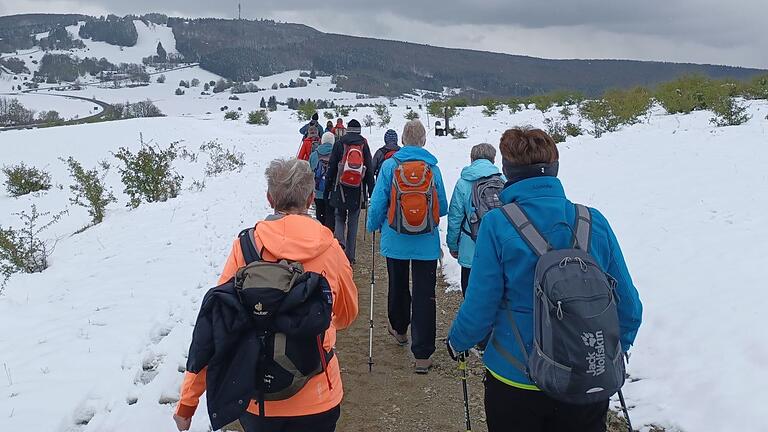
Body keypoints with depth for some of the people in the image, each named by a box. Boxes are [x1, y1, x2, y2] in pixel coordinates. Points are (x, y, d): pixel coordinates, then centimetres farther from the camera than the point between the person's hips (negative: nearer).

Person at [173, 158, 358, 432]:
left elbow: (215, 326, -9)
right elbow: (346, 316, 9)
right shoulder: (331, 250, -8)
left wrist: (187, 402, -1)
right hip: (316, 400, 0)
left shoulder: (245, 246, -10)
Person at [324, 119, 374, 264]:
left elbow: (331, 168, 1)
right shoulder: (364, 144, 2)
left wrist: (327, 189, 8)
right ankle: (350, 256, 10)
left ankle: (339, 238, -13)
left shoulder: (339, 143, -1)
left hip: (340, 189, -1)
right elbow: (369, 170, 2)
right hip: (358, 192, 1)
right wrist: (371, 191, 7)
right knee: (353, 222, 8)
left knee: (340, 218, 16)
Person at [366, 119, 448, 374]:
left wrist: (372, 226, 13)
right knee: (424, 295, 2)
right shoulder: (433, 168, -4)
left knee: (398, 287, 21)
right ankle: (423, 355, 1)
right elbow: (442, 208, 4)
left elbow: (377, 202, -5)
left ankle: (399, 330, 44)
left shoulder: (389, 165, -6)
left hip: (395, 241, 1)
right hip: (426, 244, -1)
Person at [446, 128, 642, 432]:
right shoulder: (594, 222, -7)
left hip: (515, 381, -1)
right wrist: (619, 345, 20)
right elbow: (628, 304, -1)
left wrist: (457, 341, 8)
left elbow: (480, 308, -13)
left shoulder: (497, 224, -16)